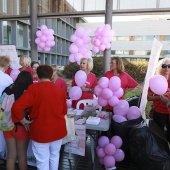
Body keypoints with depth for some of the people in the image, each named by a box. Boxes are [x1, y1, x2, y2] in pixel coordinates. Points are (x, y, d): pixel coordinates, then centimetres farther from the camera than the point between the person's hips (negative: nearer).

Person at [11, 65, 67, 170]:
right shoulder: (59, 90, -2)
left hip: (40, 131, -3)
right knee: (55, 156, 24)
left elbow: (16, 107, -21)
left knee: (43, 161, 13)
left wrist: (23, 121, -6)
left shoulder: (33, 88, -13)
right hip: (58, 129, 4)